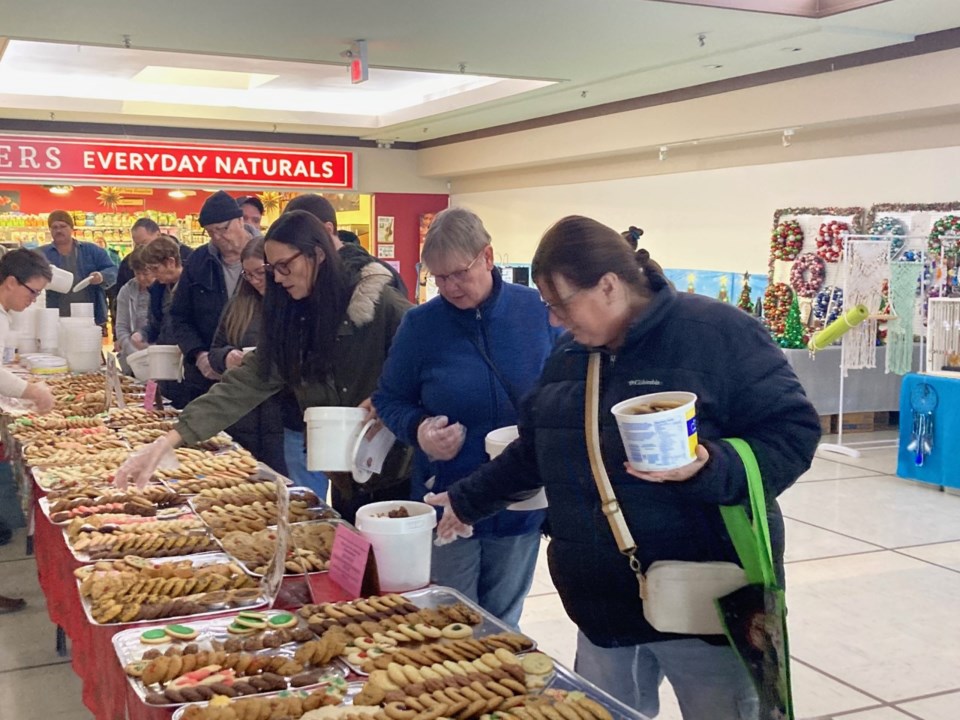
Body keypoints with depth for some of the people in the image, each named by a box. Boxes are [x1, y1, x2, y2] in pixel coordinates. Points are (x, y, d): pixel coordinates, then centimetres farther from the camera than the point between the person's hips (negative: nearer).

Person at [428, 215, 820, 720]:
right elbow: (535, 450, 21)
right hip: (604, 603, 7)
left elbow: (794, 432, -15)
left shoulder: (717, 333, -14)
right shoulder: (569, 353, 9)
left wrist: (711, 467, -30)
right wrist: (468, 499, 24)